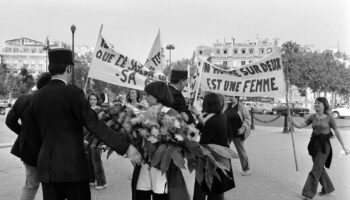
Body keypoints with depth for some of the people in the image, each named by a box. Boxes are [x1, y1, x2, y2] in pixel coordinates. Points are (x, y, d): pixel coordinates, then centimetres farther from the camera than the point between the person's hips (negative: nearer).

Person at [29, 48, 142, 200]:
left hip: (46, 168, 6)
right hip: (72, 167, -6)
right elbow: (94, 125, -19)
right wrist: (125, 146, -18)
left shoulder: (36, 97, 6)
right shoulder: (73, 93, -13)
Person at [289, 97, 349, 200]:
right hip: (314, 144, 6)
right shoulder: (312, 117, 6)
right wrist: (292, 121, -20)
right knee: (320, 168, 17)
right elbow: (300, 125, -1)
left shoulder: (329, 118, -7)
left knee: (316, 169, -8)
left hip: (324, 145, -6)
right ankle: (328, 188, 36)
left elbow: (337, 132, -2)